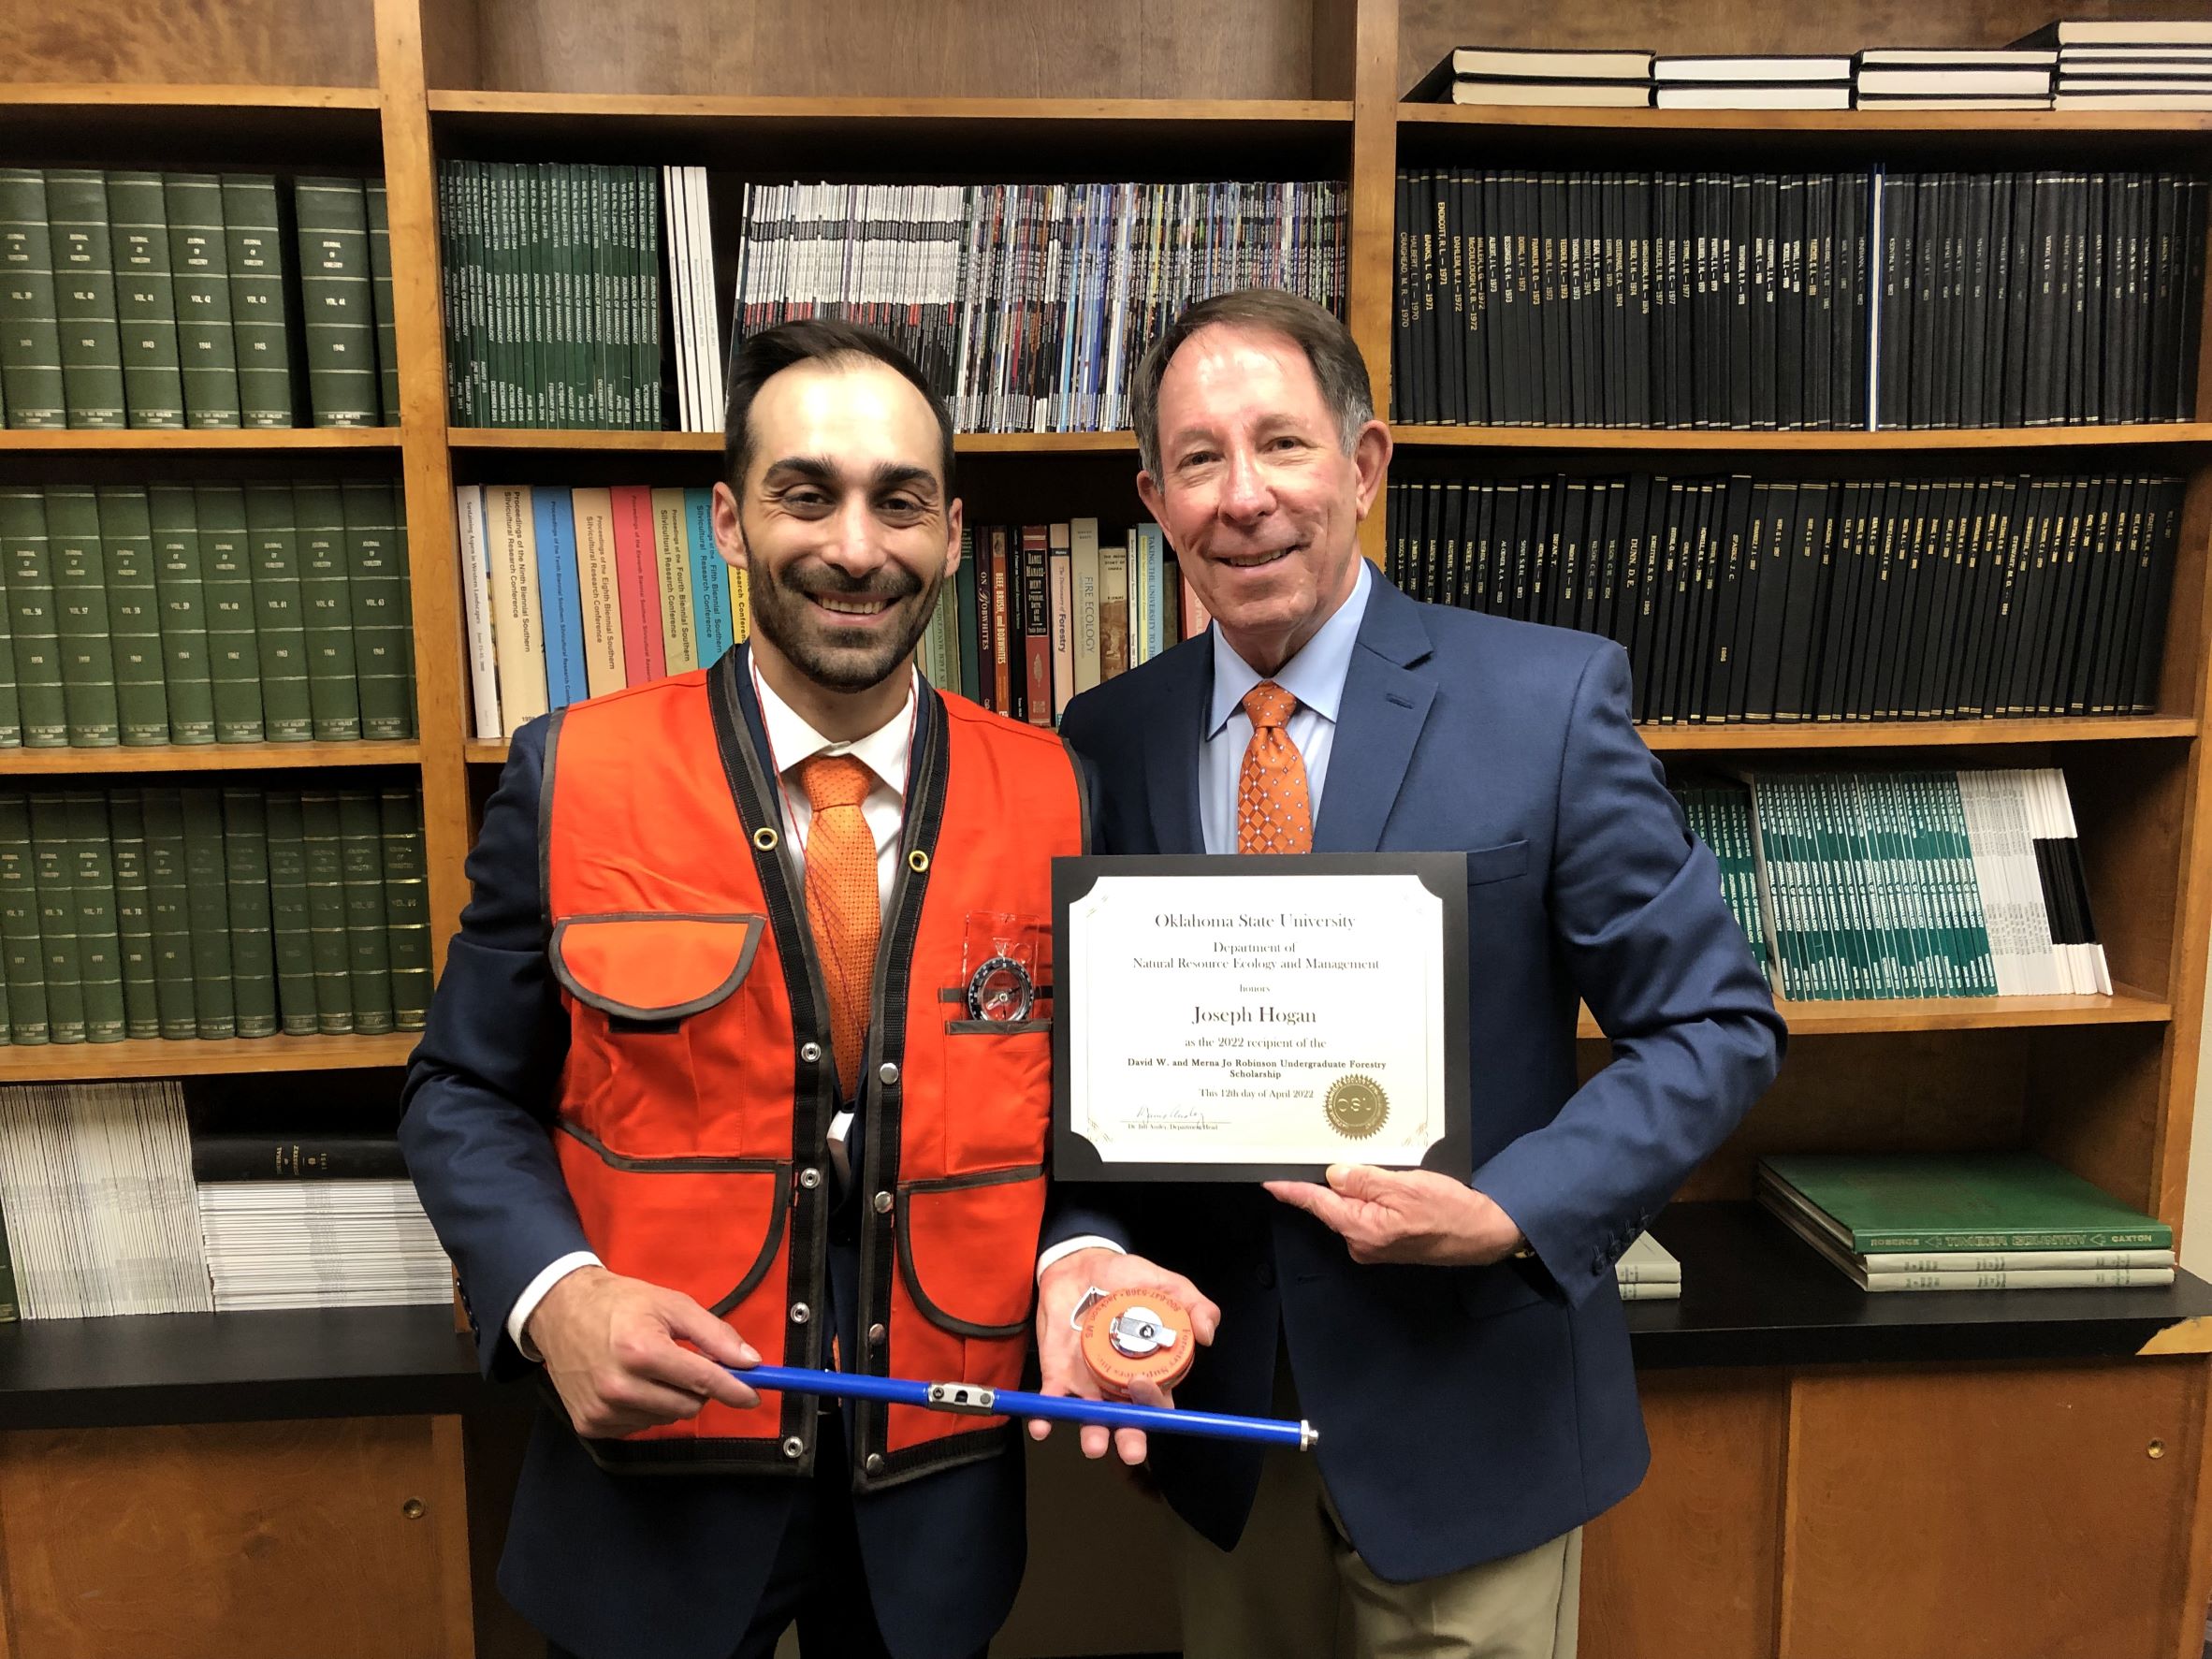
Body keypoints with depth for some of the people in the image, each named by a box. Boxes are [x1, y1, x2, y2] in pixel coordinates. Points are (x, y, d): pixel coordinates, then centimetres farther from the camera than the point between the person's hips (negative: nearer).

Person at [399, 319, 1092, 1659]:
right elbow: (468, 1097, -2)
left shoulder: (1052, 798, -6)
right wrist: (554, 1292, -18)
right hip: (652, 1489, -1)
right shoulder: (574, 776, -9)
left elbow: (1086, 1101, 3)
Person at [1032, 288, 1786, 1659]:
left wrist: (1513, 1214, -20)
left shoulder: (1548, 697, -12)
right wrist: (1080, 1250, -16)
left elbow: (1717, 1025, -8)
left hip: (1466, 1416, -2)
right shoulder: (1109, 740, -3)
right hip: (1219, 1397, 3)